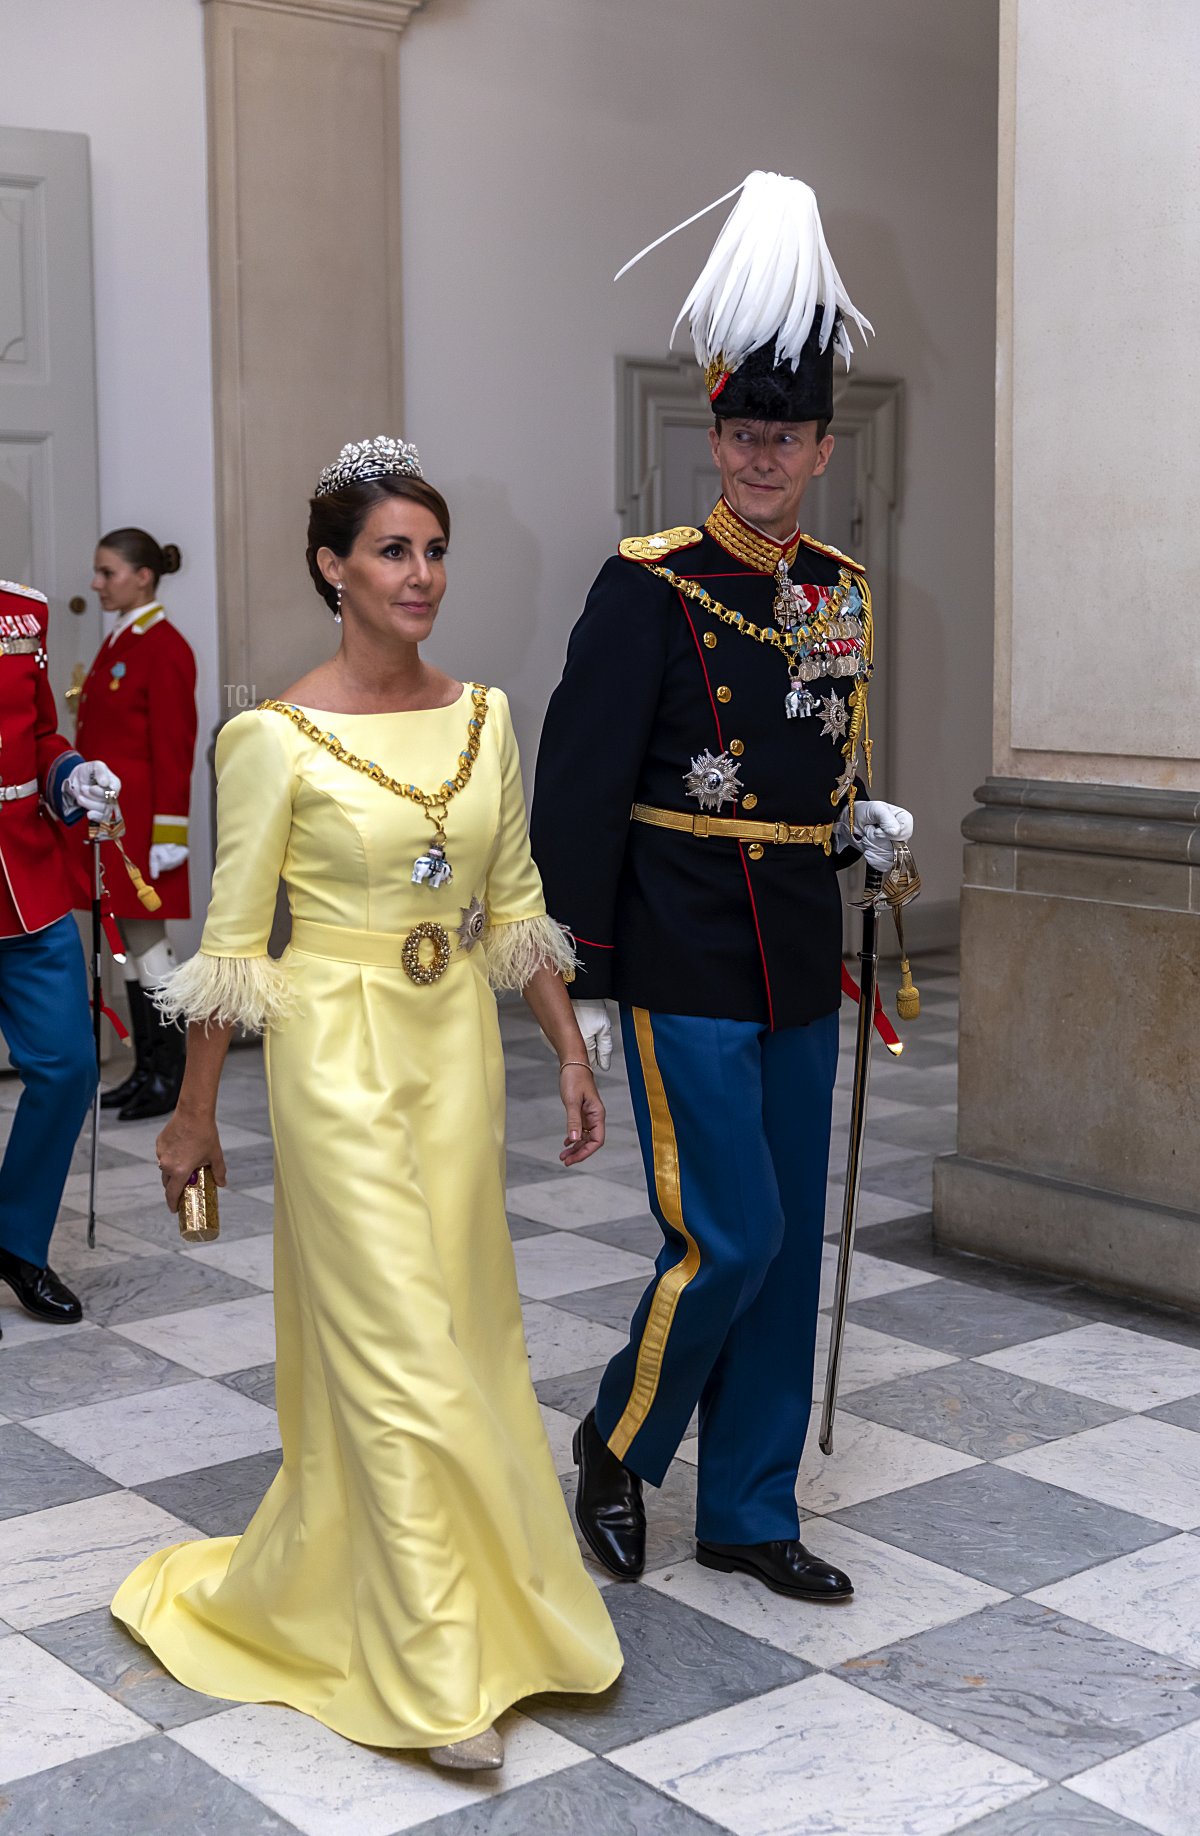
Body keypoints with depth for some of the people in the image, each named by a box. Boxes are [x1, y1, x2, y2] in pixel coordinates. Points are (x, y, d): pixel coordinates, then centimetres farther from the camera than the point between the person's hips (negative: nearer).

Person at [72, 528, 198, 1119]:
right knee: (130, 941, 11)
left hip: (140, 822, -9)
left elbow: (174, 749, -16)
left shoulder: (164, 648, -13)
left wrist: (166, 835, -18)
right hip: (108, 820, 9)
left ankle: (170, 1078, 5)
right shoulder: (117, 642, 15)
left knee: (147, 941, -3)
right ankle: (146, 1069, 18)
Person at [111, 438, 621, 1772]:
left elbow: (516, 908, 11)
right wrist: (194, 1113, -3)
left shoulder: (484, 718, 4)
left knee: (454, 1324, 13)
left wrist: (570, 1054, 10)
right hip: (339, 1053, -6)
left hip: (458, 1048, 6)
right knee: (396, 1346, -2)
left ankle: (313, 1586, 36)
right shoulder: (277, 740, -11)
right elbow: (232, 939, -7)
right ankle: (430, 1673, 11)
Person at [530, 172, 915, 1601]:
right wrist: (580, 978, -14)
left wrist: (862, 822, 1)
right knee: (729, 1235, -7)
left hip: (799, 963, 7)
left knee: (790, 1243, 11)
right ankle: (617, 1445, 20)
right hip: (686, 965, -6)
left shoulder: (841, 590, 9)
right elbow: (579, 787, -12)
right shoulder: (648, 584, -10)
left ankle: (750, 1512, 25)